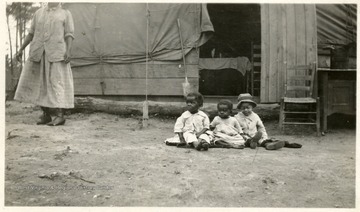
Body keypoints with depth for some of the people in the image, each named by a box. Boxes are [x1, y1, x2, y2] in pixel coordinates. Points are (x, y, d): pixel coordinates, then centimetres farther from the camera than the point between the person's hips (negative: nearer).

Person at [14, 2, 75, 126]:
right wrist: (21, 49, 11)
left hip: (56, 54, -4)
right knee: (38, 83, 1)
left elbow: (69, 36, 0)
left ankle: (60, 116, -12)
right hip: (38, 54, 4)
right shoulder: (39, 13, 18)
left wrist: (68, 51, -16)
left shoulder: (66, 14, 9)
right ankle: (46, 115, 10)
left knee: (56, 83, -12)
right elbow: (31, 34, 19)